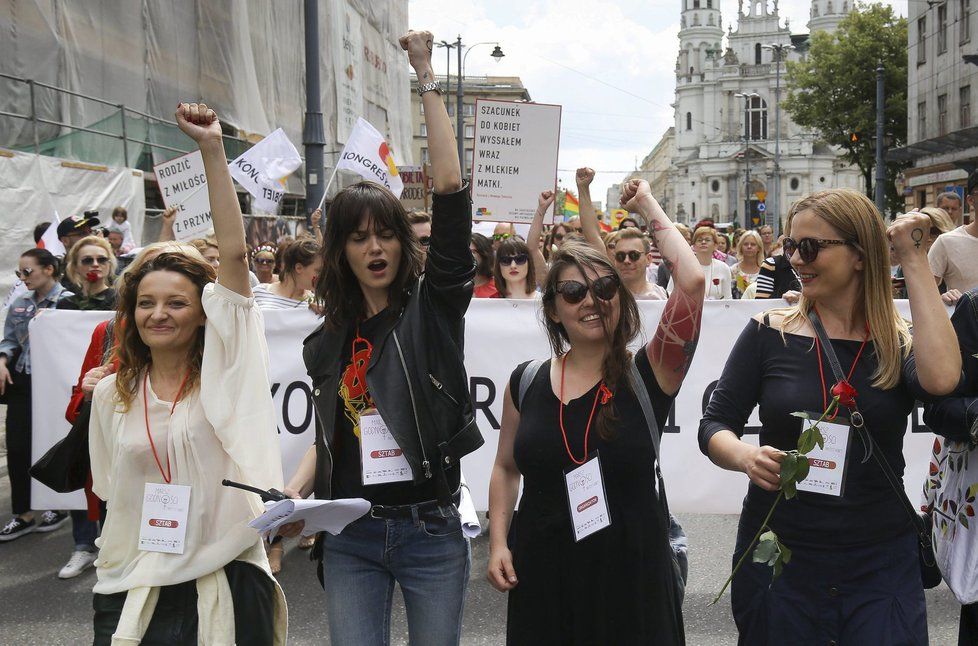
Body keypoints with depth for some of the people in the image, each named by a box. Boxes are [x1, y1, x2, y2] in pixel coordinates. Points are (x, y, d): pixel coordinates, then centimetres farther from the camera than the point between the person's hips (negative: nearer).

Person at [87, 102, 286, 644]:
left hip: (226, 582, -2)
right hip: (133, 591, 3)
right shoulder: (111, 395, 5)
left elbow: (234, 254, -13)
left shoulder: (222, 367, -4)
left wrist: (211, 148, -16)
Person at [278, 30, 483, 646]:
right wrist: (295, 492, -1)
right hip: (350, 537, 3)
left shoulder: (434, 305, -4)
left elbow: (450, 189, -14)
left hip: (430, 531, -3)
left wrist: (427, 75, -13)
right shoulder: (329, 339, 8)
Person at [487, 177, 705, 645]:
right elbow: (506, 469, 14)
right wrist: (498, 543, 1)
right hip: (540, 571, 3)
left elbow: (692, 280, -20)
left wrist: (648, 207, -8)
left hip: (630, 571, -2)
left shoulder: (649, 374, -8)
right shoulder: (526, 382, 3)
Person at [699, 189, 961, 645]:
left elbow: (941, 379, -25)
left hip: (880, 562, 0)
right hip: (777, 553, 1)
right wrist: (745, 456, -23)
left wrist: (913, 260, -18)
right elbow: (714, 425, 1)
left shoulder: (901, 342, -2)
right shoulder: (770, 334, -2)